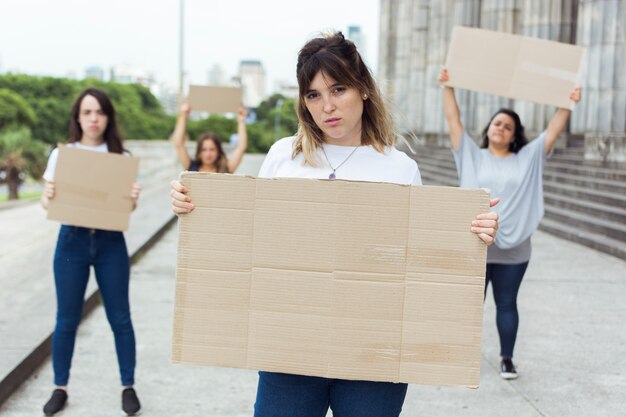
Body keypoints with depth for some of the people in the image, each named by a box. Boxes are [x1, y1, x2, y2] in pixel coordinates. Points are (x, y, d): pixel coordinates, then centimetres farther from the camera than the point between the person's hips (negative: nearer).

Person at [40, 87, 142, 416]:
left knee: (120, 318, 4)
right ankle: (60, 389, 22)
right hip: (72, 241, 0)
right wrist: (48, 197, -20)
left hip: (110, 242, 0)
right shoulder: (62, 154, 2)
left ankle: (128, 387, 17)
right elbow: (46, 202, 4)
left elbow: (128, 206, 5)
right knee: (67, 319, 7)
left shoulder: (120, 157, 3)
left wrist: (134, 199, -18)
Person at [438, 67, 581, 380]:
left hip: (513, 249, 1)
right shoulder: (471, 155, 5)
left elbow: (553, 131, 6)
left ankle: (506, 358, 22)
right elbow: (453, 120, 2)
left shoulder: (528, 159, 8)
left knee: (507, 304, 10)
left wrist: (568, 104, -1)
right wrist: (448, 87, -4)